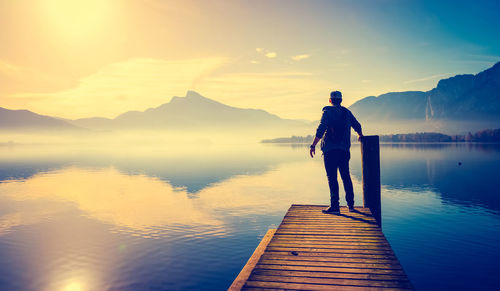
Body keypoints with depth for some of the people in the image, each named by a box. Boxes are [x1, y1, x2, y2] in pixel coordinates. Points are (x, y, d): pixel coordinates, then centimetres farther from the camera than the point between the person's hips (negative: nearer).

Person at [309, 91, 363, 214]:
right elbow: (357, 126, 24)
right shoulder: (347, 112, 13)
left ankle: (335, 206, -5)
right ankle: (351, 204, 19)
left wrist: (313, 145, -13)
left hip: (330, 150, -5)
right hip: (344, 150, 5)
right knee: (346, 177, 14)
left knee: (332, 178, -4)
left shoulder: (327, 111, -3)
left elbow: (321, 130, -14)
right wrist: (360, 135, 45)